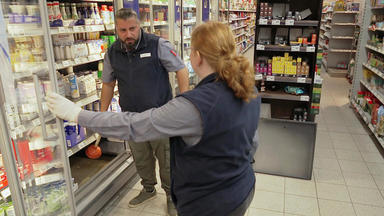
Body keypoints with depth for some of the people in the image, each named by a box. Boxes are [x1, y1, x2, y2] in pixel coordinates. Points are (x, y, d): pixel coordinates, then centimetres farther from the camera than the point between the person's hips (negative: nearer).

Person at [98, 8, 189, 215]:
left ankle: (171, 195, 31)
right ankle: (148, 189, 44)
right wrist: (103, 112, 12)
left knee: (166, 159, 8)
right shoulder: (112, 53, 2)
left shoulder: (158, 45, -13)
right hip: (131, 118, 4)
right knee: (141, 159, 19)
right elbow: (108, 83, 13)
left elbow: (181, 70, -8)